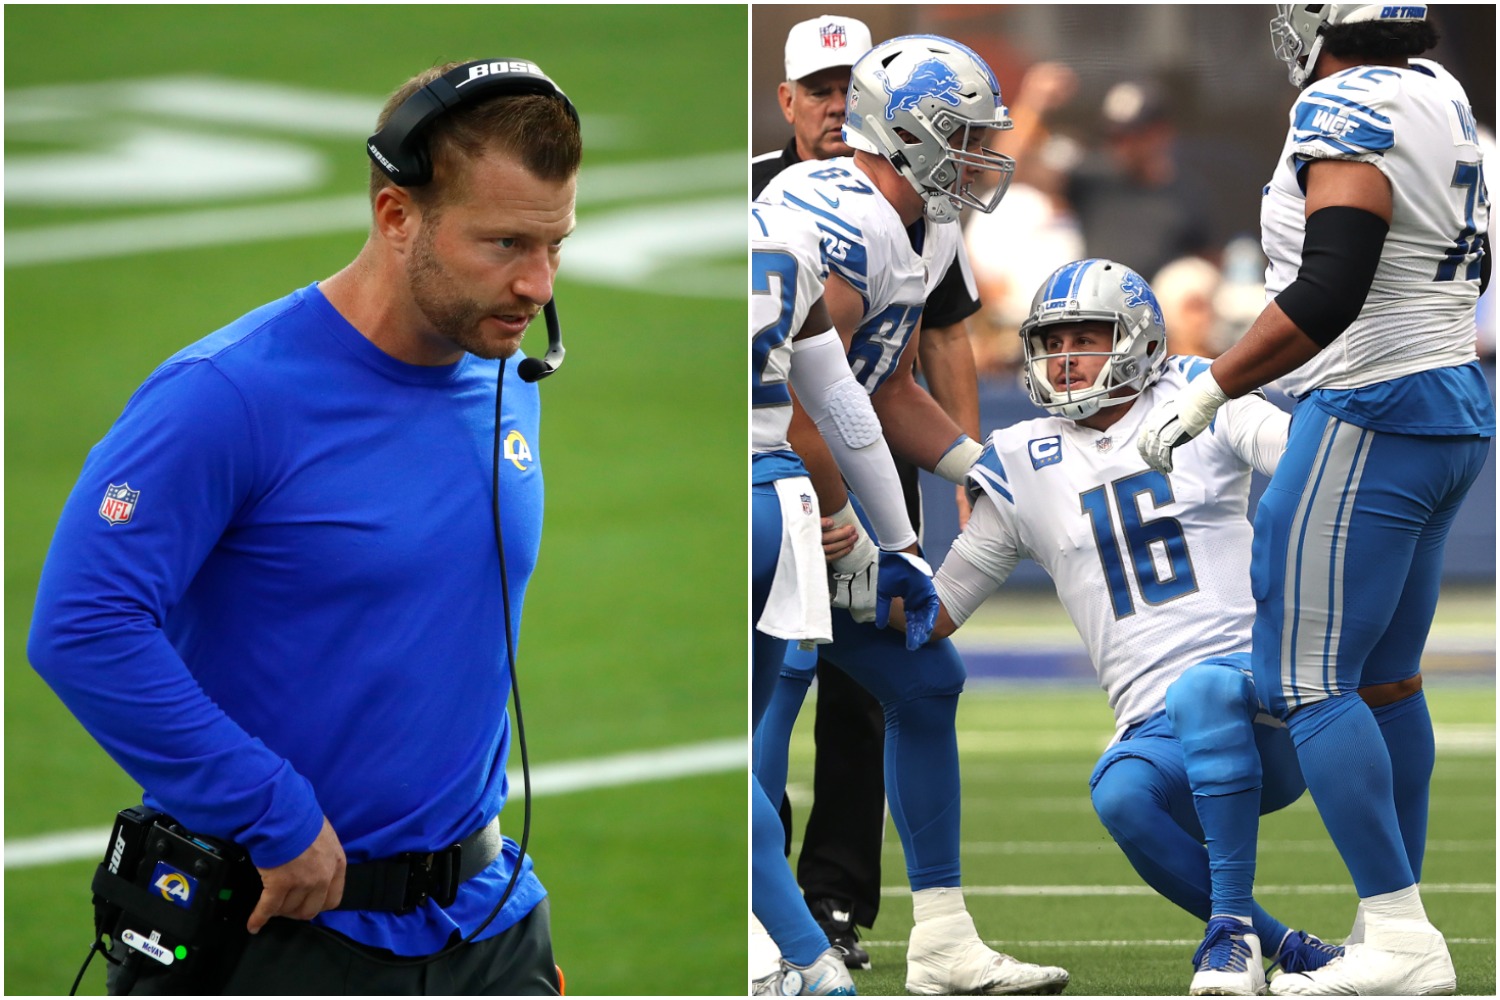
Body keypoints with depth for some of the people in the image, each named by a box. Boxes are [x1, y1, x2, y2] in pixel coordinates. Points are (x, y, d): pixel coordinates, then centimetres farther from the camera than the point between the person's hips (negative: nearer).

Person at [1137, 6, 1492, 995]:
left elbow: (1328, 297, -26)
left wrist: (1208, 393, -19)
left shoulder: (1349, 111, -18)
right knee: (1386, 678, 14)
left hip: (1373, 420, -9)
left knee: (1307, 682, -7)